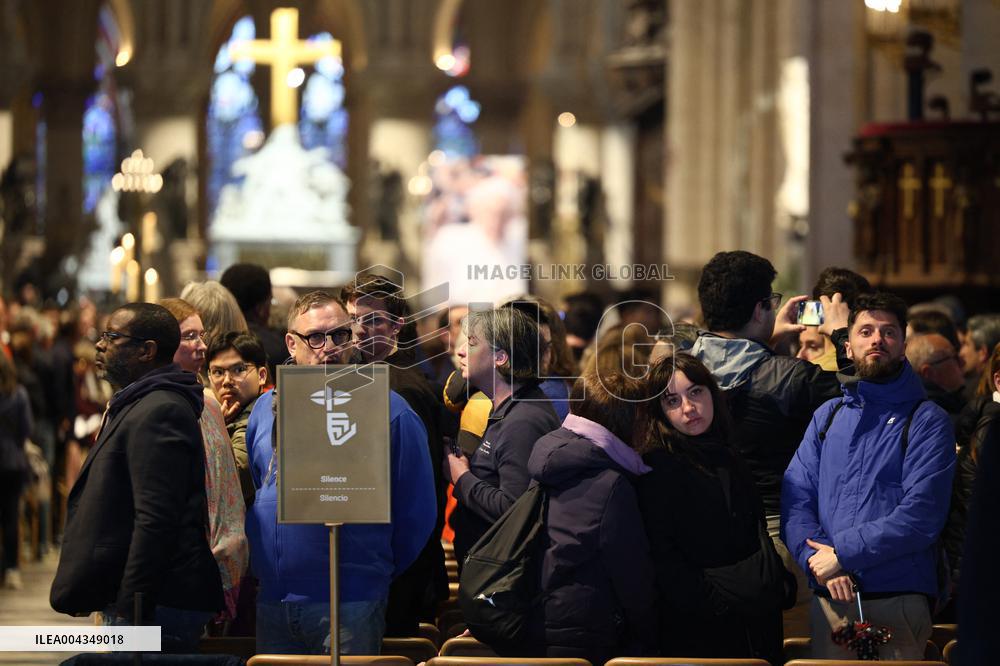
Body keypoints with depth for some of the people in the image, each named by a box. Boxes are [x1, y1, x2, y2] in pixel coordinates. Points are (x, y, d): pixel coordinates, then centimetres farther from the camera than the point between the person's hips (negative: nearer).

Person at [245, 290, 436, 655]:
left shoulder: (387, 410, -3)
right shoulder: (266, 408, 12)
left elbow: (417, 512, 0)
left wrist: (375, 570, 4)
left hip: (351, 605, -5)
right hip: (273, 602, 5)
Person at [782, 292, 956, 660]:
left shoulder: (927, 420, 0)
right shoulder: (828, 416, 15)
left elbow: (921, 515, -12)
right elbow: (795, 498, 6)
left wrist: (842, 553, -14)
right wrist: (816, 559, -13)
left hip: (898, 599, -4)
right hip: (830, 600, 4)